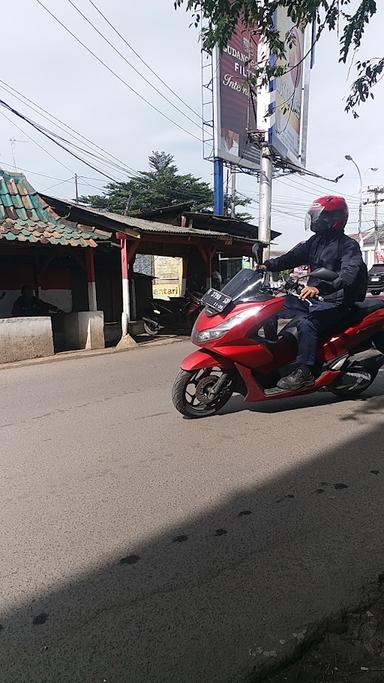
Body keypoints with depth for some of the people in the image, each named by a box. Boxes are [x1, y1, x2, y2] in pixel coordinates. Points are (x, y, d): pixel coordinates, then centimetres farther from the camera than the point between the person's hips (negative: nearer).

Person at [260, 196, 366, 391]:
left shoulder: (348, 245, -8)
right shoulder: (315, 241, 17)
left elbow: (349, 274, -26)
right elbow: (292, 257, 9)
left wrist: (320, 287, -42)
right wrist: (268, 265, -6)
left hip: (335, 302, -8)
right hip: (314, 300, 8)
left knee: (306, 323, -35)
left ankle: (304, 371, -30)